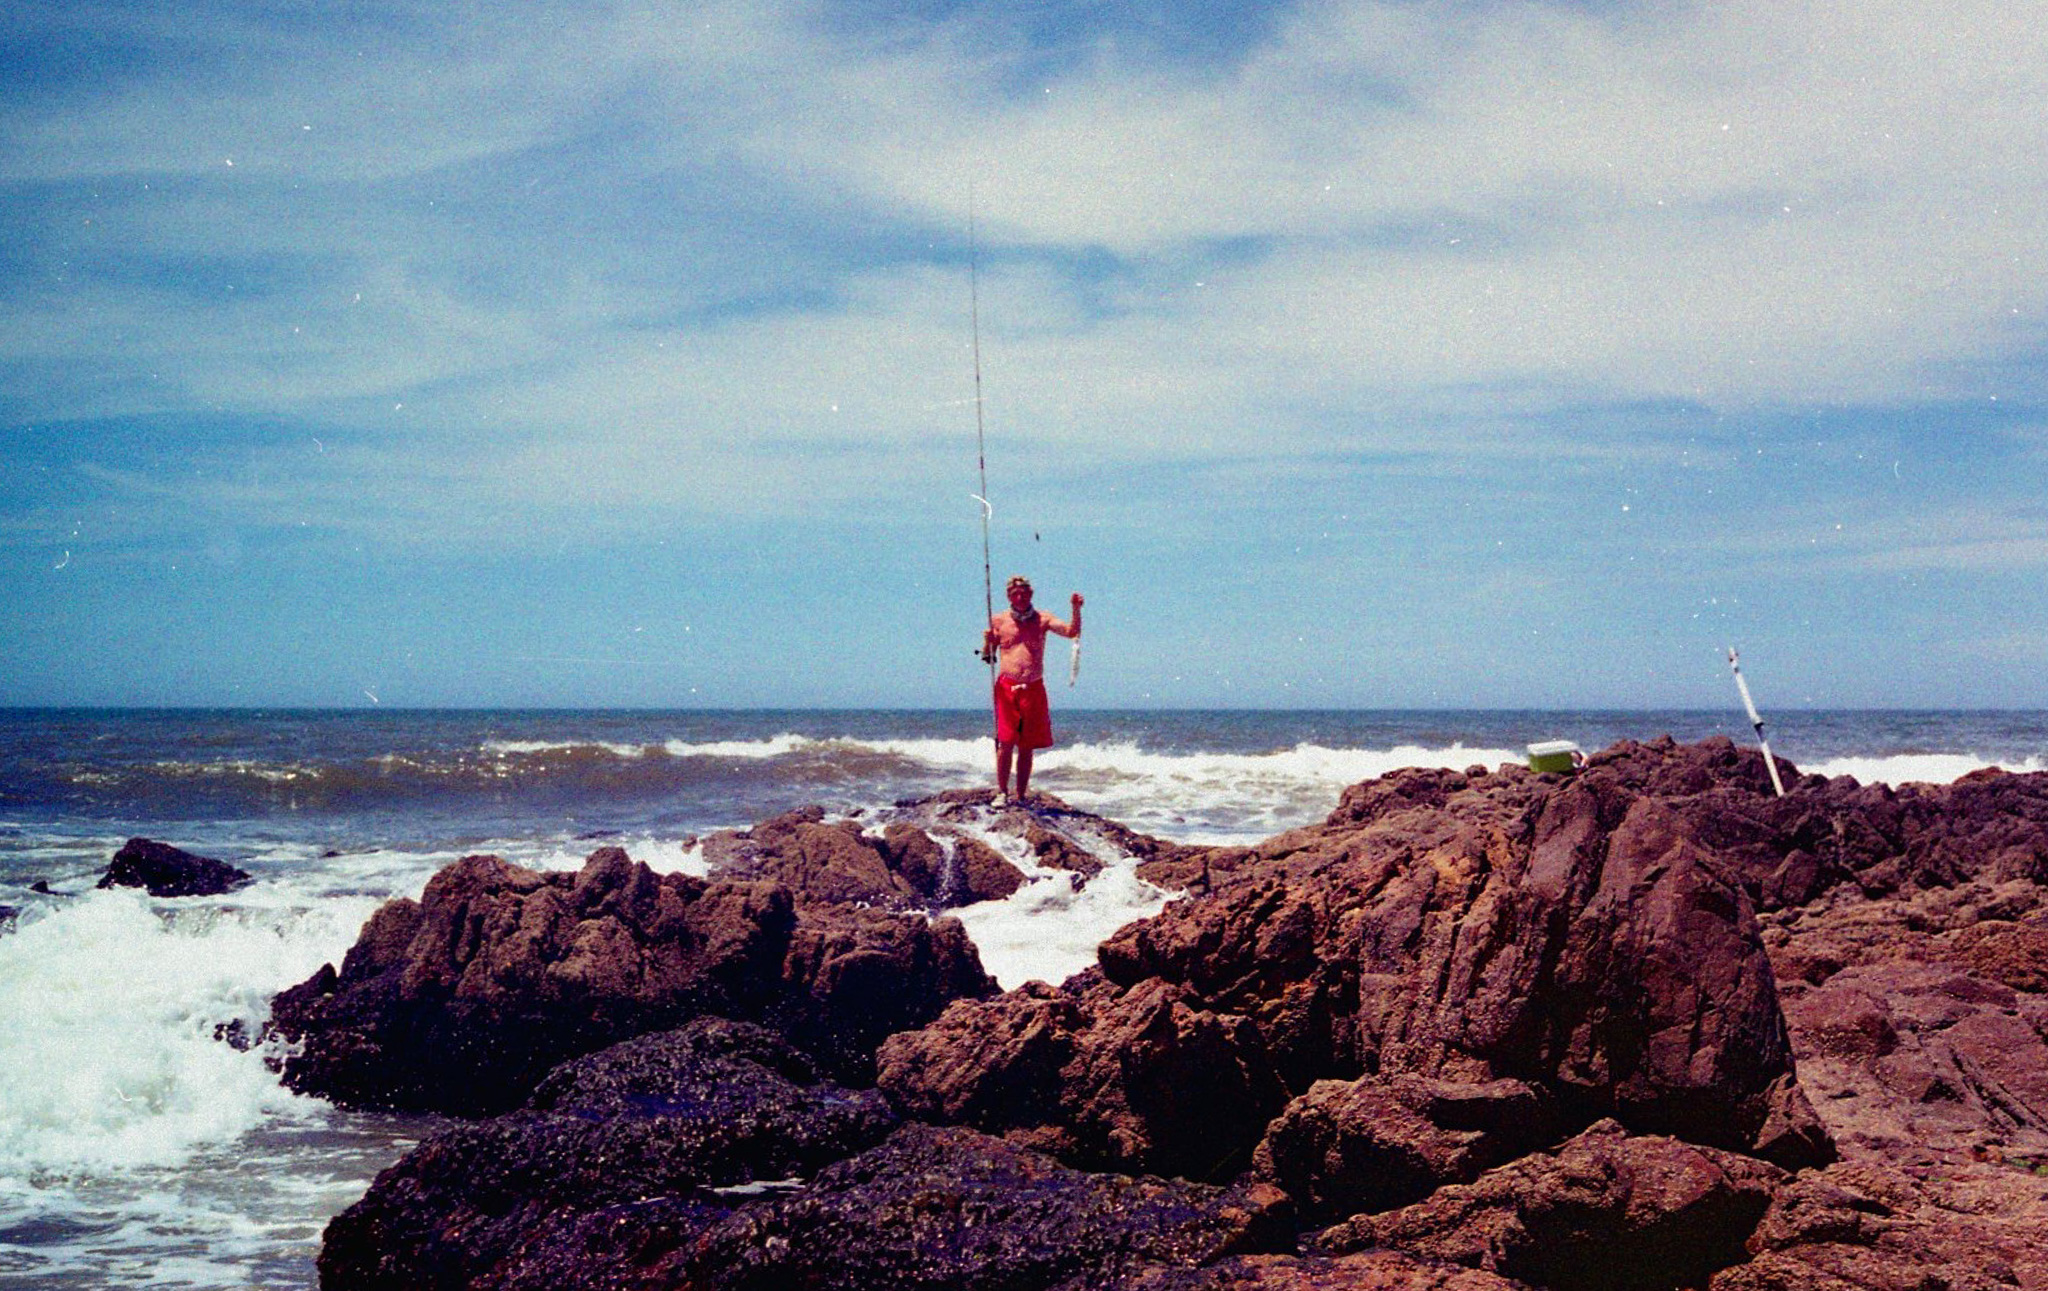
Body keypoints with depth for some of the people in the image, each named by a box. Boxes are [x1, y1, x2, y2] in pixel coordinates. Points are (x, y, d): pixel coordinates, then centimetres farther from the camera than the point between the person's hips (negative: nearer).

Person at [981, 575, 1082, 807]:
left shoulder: (1042, 620, 7)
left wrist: (1076, 610, -19)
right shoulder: (999, 622, 8)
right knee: (1006, 743, -8)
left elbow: (1072, 632, -4)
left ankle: (1022, 795, 12)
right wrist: (987, 642, -8)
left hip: (1034, 689, 1)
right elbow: (987, 656, 13)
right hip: (1007, 687, -1)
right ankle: (1002, 792, -2)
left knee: (1027, 746, 5)